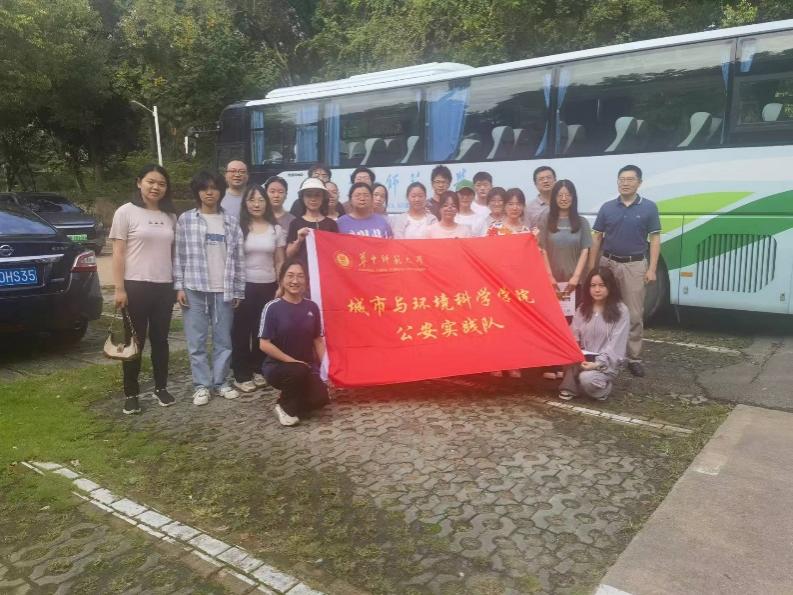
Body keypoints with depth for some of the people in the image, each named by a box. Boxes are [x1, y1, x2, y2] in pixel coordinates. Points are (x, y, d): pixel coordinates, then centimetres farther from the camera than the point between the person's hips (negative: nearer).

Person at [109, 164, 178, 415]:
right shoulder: (126, 212, -3)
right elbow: (118, 253, -6)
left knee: (160, 339, 12)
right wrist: (119, 288, -12)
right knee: (134, 341, 4)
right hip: (136, 286, -4)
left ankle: (161, 387, 24)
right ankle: (131, 394, 14)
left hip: (164, 287, 4)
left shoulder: (170, 216, 10)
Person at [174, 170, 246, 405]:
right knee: (196, 341, 4)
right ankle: (201, 385, 13)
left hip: (224, 290, 1)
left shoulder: (231, 222, 6)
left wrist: (238, 290, 3)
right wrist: (179, 286, -4)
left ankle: (221, 381, 20)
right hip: (194, 289, -1)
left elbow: (238, 257, 6)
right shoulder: (185, 220, 2)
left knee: (223, 340, 8)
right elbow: (179, 255, 2)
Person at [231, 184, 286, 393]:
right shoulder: (239, 227, -1)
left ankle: (259, 371, 21)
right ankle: (242, 375, 10)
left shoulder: (276, 229, 7)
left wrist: (281, 287, 3)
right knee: (241, 330, 2)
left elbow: (280, 262, 10)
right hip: (244, 286, -2)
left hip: (268, 286, 2)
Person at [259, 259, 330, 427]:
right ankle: (286, 407, -5)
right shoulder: (273, 307, -11)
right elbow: (264, 344, -14)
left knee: (321, 398, -20)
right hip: (277, 365, -3)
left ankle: (295, 400, 14)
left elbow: (318, 340, 8)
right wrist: (293, 361, -17)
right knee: (299, 372, -35)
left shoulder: (311, 307, 1)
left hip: (307, 367, 4)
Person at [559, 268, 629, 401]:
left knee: (587, 378, -34)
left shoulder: (621, 311, -8)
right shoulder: (583, 308, 7)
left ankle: (603, 387, -1)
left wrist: (598, 363, -27)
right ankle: (570, 387, -12)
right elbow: (574, 335, 7)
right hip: (583, 359, 4)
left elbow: (616, 344, -14)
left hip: (607, 363, -4)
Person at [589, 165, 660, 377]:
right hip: (608, 263, 2)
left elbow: (655, 239, 0)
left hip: (635, 266, -2)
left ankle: (634, 357, 10)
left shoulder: (649, 207, 0)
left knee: (634, 314, 2)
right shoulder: (607, 208, 4)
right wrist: (592, 267, 2)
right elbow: (597, 238, 7)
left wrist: (652, 269, -8)